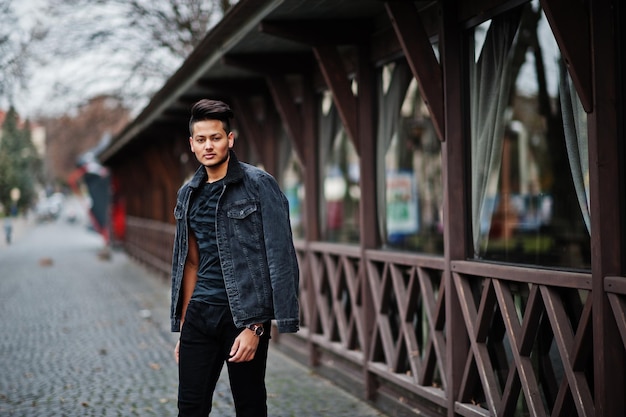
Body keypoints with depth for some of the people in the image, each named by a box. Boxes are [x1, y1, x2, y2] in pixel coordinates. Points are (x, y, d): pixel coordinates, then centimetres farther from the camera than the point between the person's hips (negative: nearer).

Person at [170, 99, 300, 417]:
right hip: (200, 315, 5)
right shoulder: (188, 194, 11)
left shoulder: (258, 185, -7)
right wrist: (183, 329, 13)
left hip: (245, 315, -5)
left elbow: (279, 258, -11)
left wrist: (255, 326, -16)